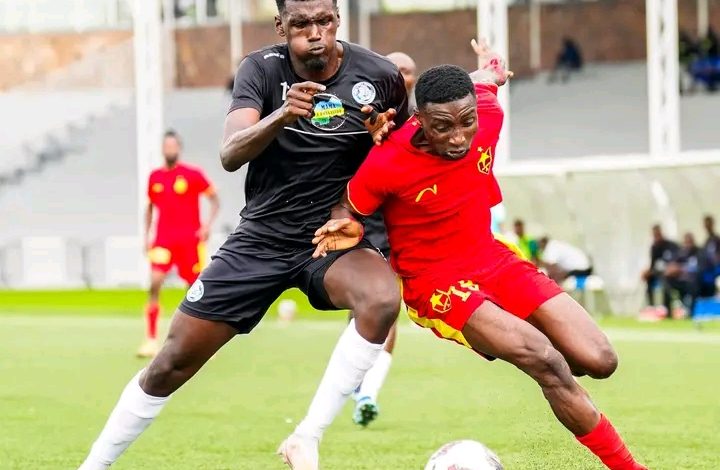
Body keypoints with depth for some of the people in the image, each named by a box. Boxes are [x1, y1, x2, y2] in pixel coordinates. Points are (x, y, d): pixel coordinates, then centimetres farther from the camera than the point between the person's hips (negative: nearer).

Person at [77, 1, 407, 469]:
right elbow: (231, 155, -22)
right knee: (173, 362, 0)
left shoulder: (380, 77, -10)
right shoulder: (262, 70, -9)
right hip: (261, 238, 1)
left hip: (334, 237, -1)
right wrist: (281, 116, -42)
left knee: (383, 298, -35)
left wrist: (384, 139, -17)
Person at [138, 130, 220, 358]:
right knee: (154, 284, -15)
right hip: (163, 240, 2)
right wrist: (146, 236, 14)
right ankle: (151, 341, -13)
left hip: (190, 239, -2)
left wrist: (208, 225, -11)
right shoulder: (155, 177, 9)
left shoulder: (193, 175, -2)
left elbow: (215, 200, 3)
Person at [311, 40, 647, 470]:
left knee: (599, 361, -5)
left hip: (492, 258, 6)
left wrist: (490, 71, 34)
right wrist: (347, 227, -27)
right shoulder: (387, 164, -24)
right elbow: (346, 209, -5)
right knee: (547, 362, -26)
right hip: (434, 282, -6)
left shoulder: (489, 118, -13)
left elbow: (484, 78, 12)